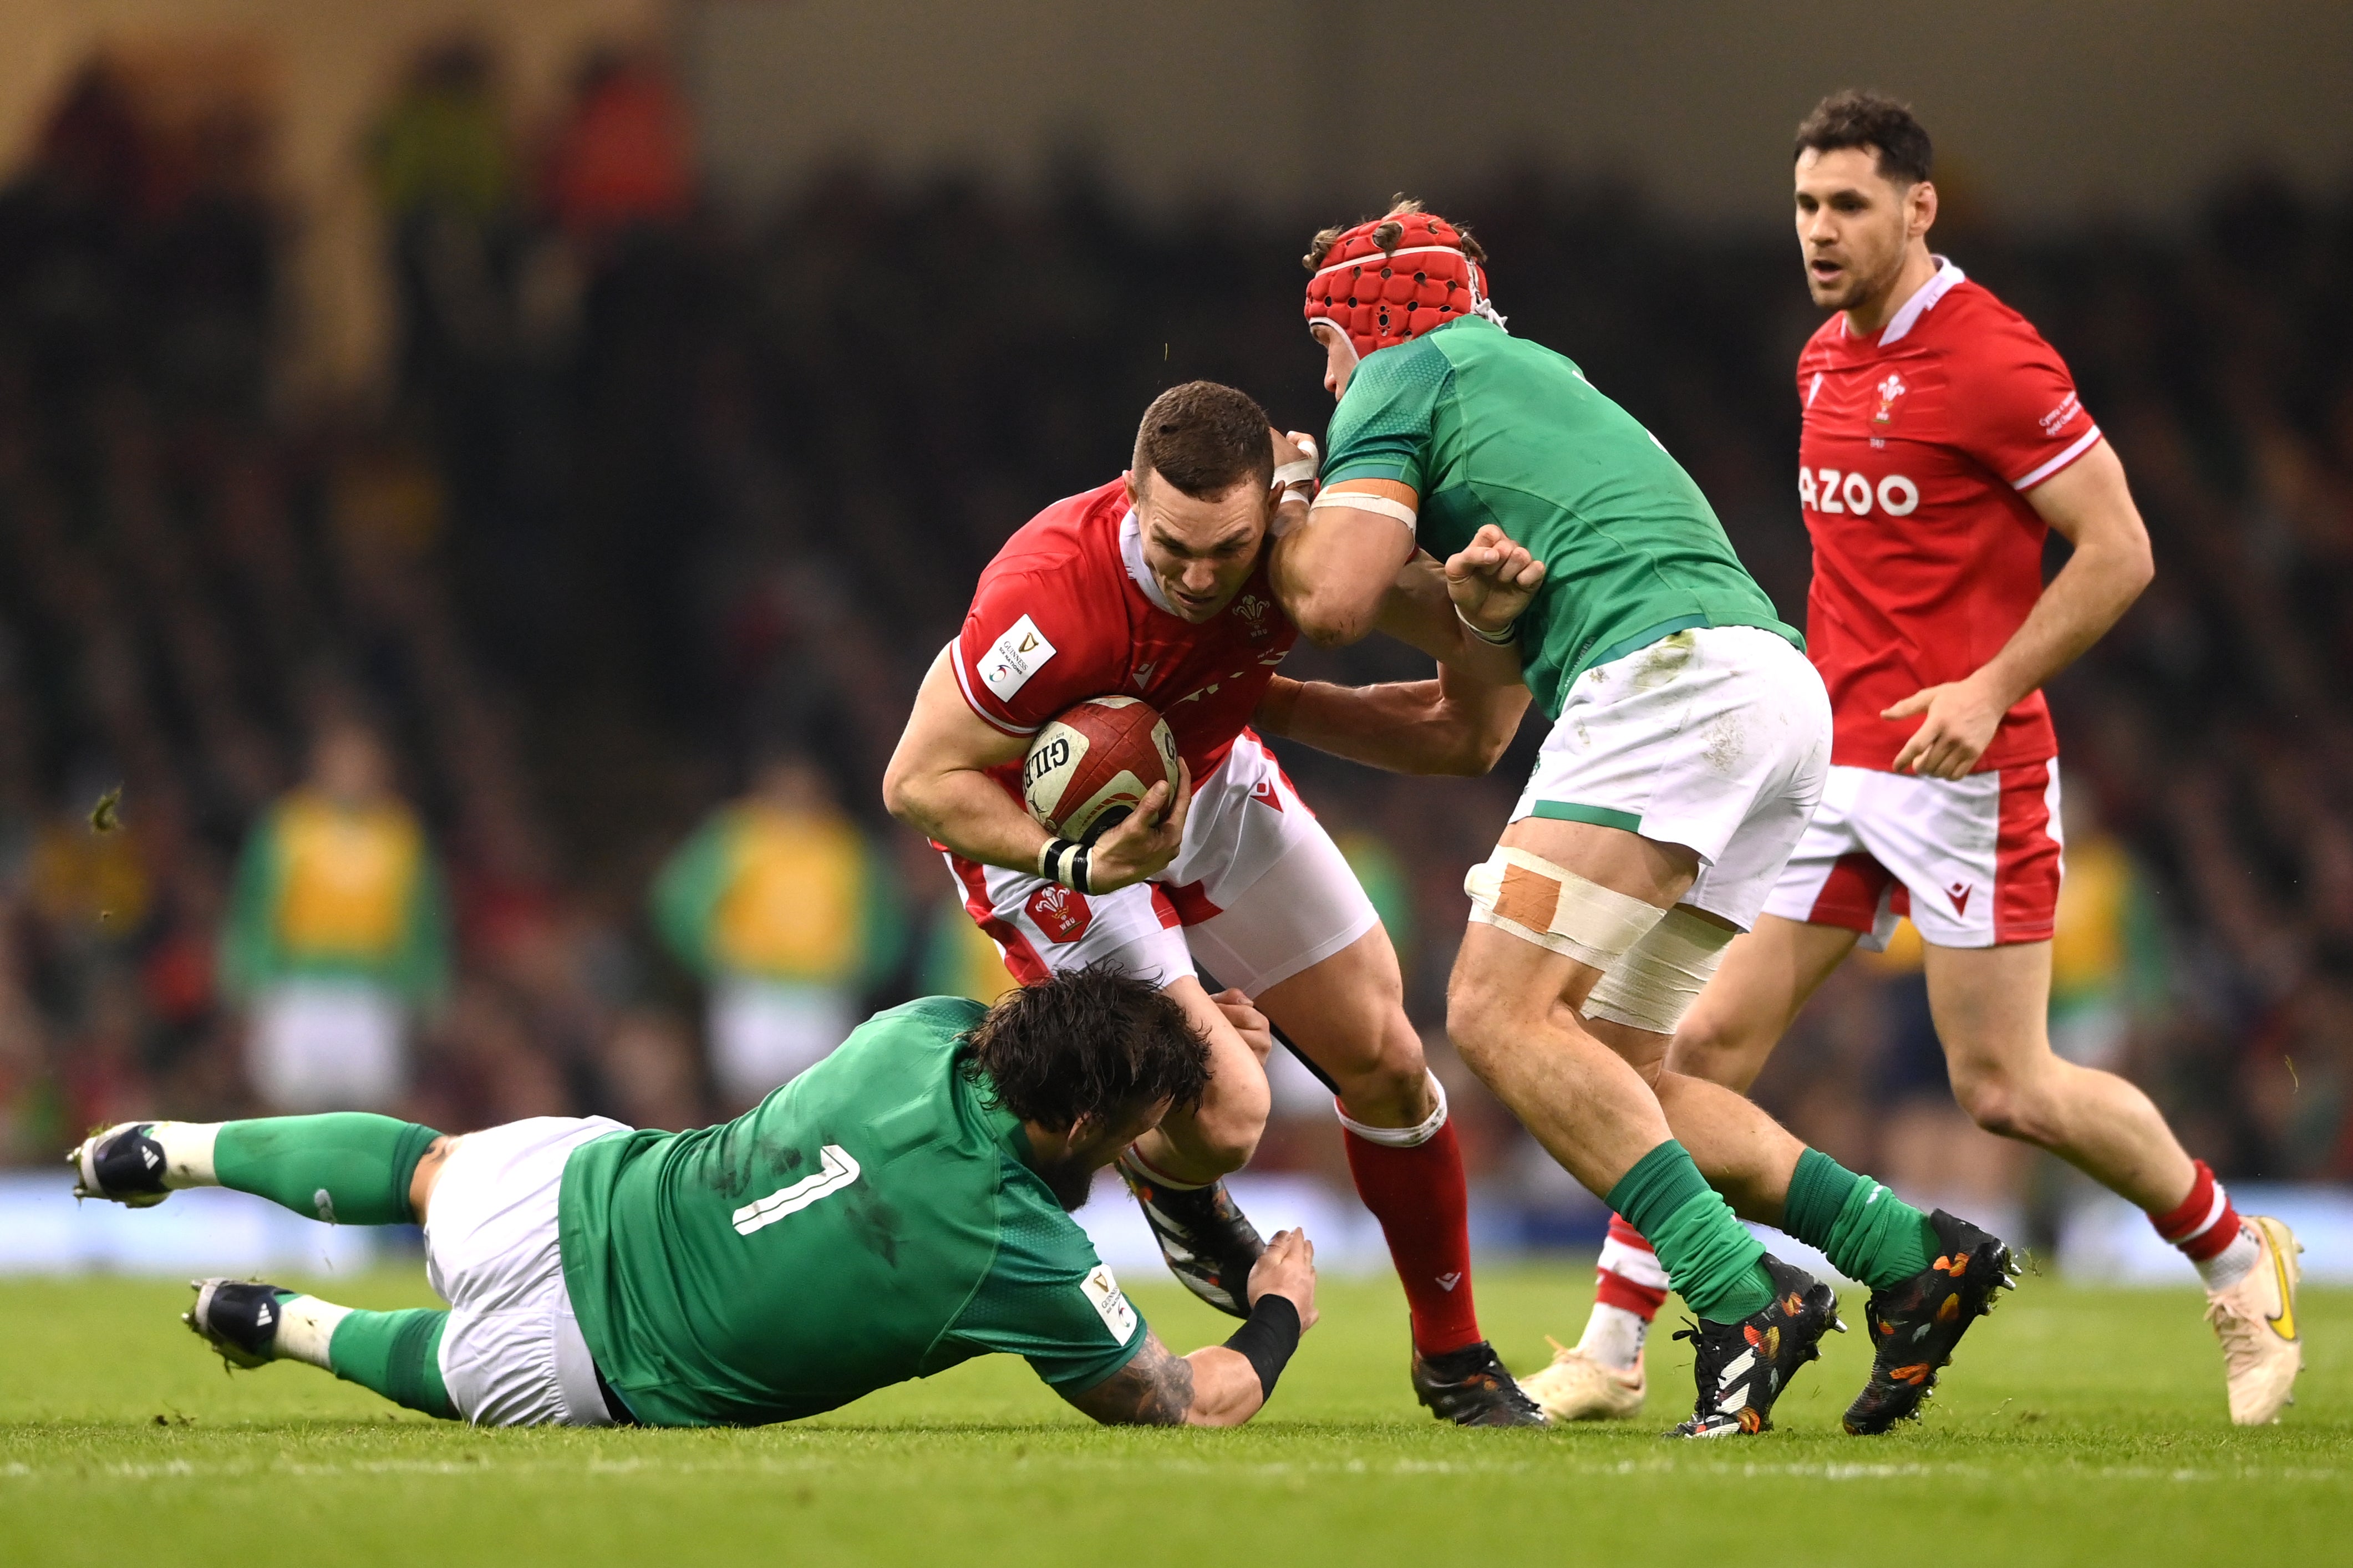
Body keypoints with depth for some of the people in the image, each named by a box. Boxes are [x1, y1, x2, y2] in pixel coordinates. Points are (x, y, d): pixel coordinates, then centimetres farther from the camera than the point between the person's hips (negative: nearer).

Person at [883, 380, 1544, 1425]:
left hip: (1212, 781, 5)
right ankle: (1162, 1171, 26)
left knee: (1385, 1062, 4)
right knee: (1224, 1114, -15)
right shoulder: (1051, 600, -41)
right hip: (1042, 826, -5)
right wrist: (1081, 867, -40)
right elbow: (918, 781, -30)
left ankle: (1455, 1360, 25)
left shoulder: (1305, 524, -28)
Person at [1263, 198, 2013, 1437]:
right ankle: (1911, 1254, 0)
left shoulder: (1400, 377, 10)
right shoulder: (1531, 375, 35)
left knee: (1500, 1012, -14)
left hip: (1673, 673, -9)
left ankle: (1743, 1298, -25)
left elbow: (1335, 602, -2)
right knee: (1604, 1076, 9)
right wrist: (1266, 704, 28)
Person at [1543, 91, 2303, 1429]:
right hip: (1836, 766, 7)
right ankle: (1610, 1351, 0)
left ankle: (2240, 1258, 17)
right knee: (1711, 1041, -2)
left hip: (1966, 769, -7)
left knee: (2007, 1090, -6)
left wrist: (1990, 688, -21)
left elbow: (2119, 550, -13)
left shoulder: (1989, 357, -12)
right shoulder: (1825, 362, 12)